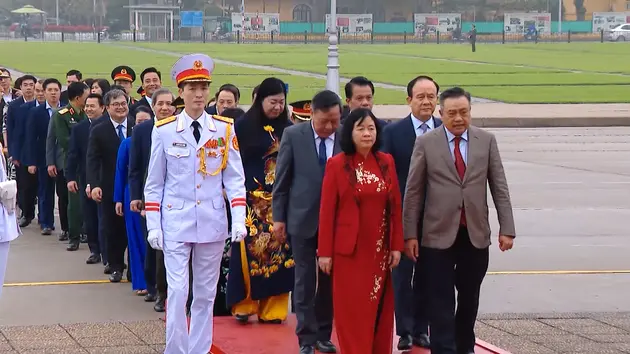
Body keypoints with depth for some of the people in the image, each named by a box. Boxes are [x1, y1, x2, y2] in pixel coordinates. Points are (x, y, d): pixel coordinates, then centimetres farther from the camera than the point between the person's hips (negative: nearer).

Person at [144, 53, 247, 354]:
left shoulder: (224, 129, 1)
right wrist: (153, 226, -1)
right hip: (176, 222, -2)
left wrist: (239, 220, -8)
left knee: (206, 294, 9)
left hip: (212, 223, 2)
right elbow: (154, 183, 3)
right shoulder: (164, 131, -2)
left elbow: (235, 178, 2)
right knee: (177, 290, -8)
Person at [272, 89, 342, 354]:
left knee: (330, 281, 8)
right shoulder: (293, 135, -4)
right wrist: (278, 217, -1)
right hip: (303, 219, -1)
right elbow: (281, 179, 0)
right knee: (305, 281, 3)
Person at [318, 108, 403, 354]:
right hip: (349, 250, -3)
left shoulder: (387, 162, 5)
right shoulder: (337, 164, -6)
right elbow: (327, 211, -6)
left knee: (380, 311, 8)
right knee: (352, 312, 1)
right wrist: (325, 251, -8)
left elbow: (395, 206, 7)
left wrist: (397, 245, 1)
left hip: (380, 250, 4)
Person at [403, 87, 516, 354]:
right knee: (441, 302, -2)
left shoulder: (487, 141, 4)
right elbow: (413, 192, -1)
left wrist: (506, 229, -1)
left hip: (476, 235, 2)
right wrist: (410, 234, -4)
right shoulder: (426, 143, -2)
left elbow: (499, 188, 4)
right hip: (439, 235, -2)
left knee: (469, 299, 13)